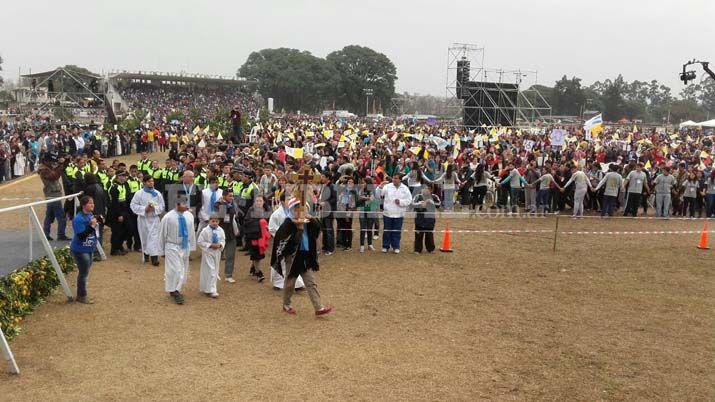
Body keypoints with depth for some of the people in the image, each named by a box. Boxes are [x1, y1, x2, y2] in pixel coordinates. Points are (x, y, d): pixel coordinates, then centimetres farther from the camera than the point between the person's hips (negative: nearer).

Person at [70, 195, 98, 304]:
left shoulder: (90, 215, 4)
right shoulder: (78, 219, -22)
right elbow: (81, 236, -26)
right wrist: (92, 226, -29)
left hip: (89, 249, 9)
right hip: (80, 250, -9)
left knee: (85, 272, 18)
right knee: (83, 273, 0)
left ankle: (81, 294, 31)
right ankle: (81, 296, 14)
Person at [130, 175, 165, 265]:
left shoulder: (157, 194, 1)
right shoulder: (139, 193, -2)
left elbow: (162, 206, 5)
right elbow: (133, 205, -3)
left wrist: (154, 208, -14)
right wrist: (144, 209, -13)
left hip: (154, 218, -1)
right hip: (143, 218, 1)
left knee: (154, 237, -10)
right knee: (144, 237, 11)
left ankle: (154, 257, -13)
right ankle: (146, 253, 30)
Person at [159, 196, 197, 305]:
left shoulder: (189, 216, -4)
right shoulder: (168, 217, -17)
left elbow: (191, 232, 8)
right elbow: (162, 234, -8)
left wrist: (192, 246, 11)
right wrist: (162, 250, -2)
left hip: (185, 247, 5)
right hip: (172, 247, -5)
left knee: (183, 270, 14)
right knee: (176, 270, -8)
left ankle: (175, 290, 32)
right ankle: (175, 292, 9)